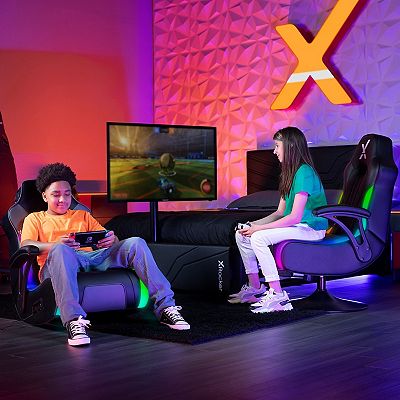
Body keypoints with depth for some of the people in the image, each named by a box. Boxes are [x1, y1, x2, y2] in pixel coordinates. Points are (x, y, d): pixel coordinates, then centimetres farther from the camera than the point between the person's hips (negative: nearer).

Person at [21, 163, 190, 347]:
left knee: (135, 243, -19)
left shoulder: (83, 216, 34)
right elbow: (26, 245, 3)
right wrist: (55, 245, -19)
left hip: (95, 256, 4)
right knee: (60, 250, -41)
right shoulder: (34, 219, 23)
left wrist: (111, 240, -7)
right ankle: (74, 321, -53)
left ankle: (165, 306, -26)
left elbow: (105, 237, 21)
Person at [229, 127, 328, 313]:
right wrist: (253, 225, -1)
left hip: (311, 228, -10)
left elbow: (295, 217, -24)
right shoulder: (290, 173, 14)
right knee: (242, 234, 1)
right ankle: (255, 288, 8)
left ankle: (278, 296, -24)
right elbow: (280, 212, 12)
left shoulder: (304, 173, -18)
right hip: (294, 225, 10)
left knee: (259, 238, -28)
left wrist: (259, 228, -20)